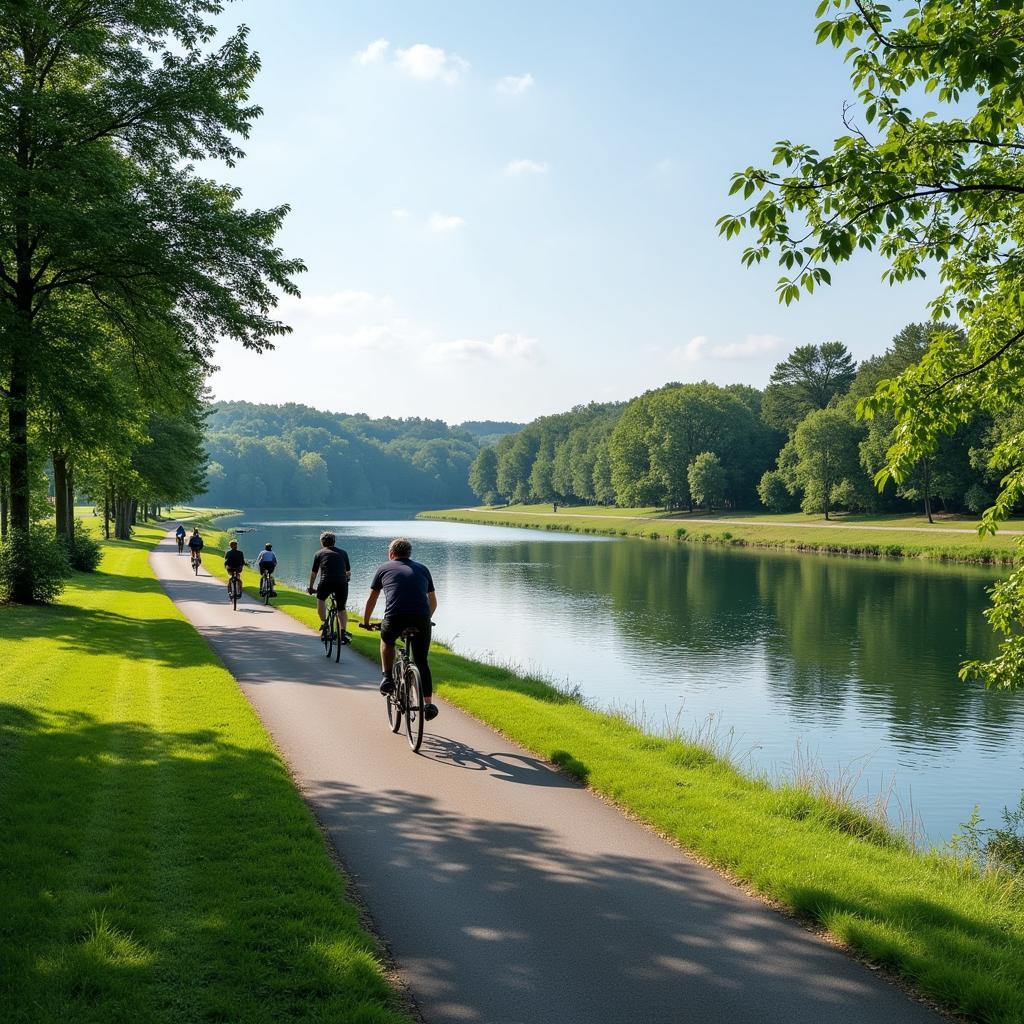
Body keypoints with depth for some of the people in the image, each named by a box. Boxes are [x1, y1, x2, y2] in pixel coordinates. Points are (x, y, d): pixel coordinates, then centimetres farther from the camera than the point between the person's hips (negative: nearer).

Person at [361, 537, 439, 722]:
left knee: (386, 641, 32)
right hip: (421, 619, 2)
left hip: (395, 618, -1)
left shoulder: (384, 568, 19)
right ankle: (428, 704, 8)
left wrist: (366, 622, 40)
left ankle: (387, 678, 20)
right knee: (421, 661, 16)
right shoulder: (422, 569, 24)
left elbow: (371, 600, 26)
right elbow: (433, 602, 31)